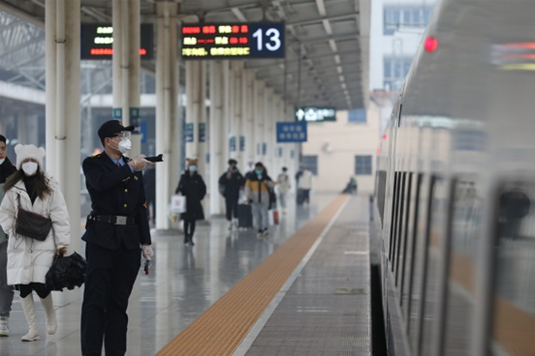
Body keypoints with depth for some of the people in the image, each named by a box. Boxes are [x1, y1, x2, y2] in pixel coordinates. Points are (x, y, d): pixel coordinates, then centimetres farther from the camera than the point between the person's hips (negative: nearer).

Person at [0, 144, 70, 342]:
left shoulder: (50, 186, -2)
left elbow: (59, 216, -4)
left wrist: (62, 243, -7)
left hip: (44, 244, -3)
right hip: (20, 243, 3)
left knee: (40, 285, -10)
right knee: (23, 286, 1)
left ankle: (50, 316, 21)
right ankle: (32, 329, 13)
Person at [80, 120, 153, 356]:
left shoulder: (134, 168, 16)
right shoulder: (92, 164, 1)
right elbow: (102, 183, -23)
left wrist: (145, 241, 12)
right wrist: (130, 168, -16)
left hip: (129, 240, 5)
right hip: (102, 238, -5)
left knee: (119, 301, 9)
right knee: (95, 300, -6)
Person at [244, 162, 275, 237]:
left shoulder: (266, 177, 7)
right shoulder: (251, 177, 4)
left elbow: (273, 185, 9)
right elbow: (247, 187, 0)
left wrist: (267, 182, -13)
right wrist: (248, 196, -11)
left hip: (264, 198, -1)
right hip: (255, 198, 1)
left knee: (264, 213, -12)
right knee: (256, 214, 0)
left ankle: (265, 229, -21)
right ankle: (259, 230, 5)